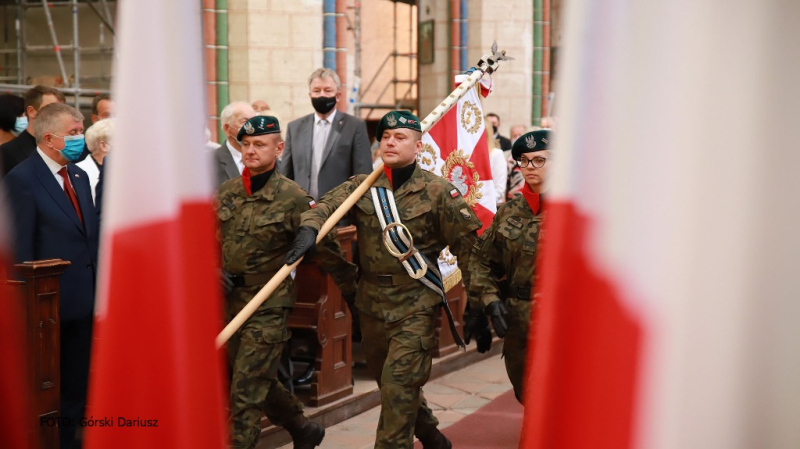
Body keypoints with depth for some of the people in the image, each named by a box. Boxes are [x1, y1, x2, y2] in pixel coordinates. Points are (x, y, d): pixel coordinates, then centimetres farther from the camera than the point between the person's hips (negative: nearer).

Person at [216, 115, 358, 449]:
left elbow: (324, 249, -6)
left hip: (268, 307, -6)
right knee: (261, 383, 19)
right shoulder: (225, 193, 4)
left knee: (246, 392, -7)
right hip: (229, 303, 6)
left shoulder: (292, 198, -11)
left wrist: (352, 292, 0)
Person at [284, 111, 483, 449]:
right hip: (372, 302, 5)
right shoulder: (362, 186, 4)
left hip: (416, 305, -5)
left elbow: (466, 244, -6)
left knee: (398, 383, -12)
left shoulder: (437, 191, -7)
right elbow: (328, 204, -13)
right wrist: (309, 227, -36)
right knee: (389, 383, 19)